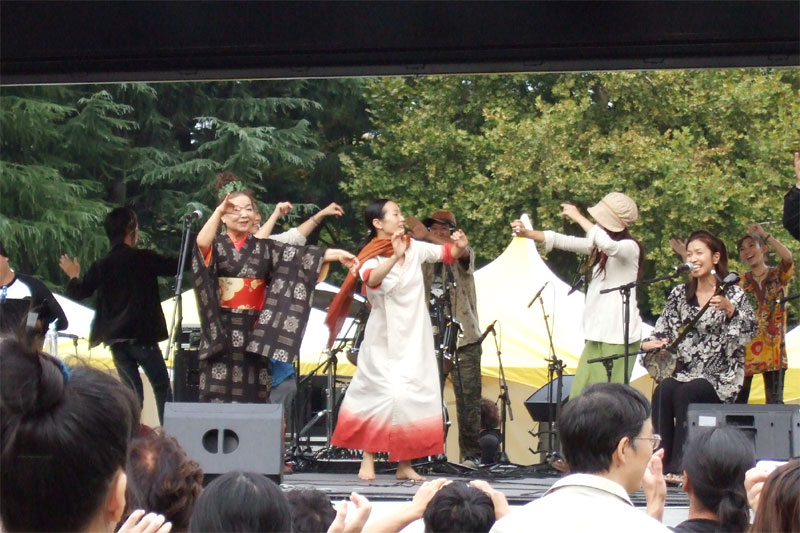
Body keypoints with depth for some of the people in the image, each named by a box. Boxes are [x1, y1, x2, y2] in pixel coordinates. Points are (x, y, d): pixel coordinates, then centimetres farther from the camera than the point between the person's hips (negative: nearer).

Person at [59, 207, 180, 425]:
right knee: (162, 387, 1)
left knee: (132, 390, 12)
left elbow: (78, 293, 8)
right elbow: (177, 266, -4)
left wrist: (74, 276, 30)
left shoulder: (101, 266, 6)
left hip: (115, 339, 5)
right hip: (142, 335, -5)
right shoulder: (143, 258, -7)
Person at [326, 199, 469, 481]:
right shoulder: (372, 257, -12)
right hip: (385, 340, -5)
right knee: (383, 395, -10)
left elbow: (448, 253, 9)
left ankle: (405, 464, 7)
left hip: (415, 338, 5)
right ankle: (368, 459, 2)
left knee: (415, 396, 2)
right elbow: (372, 279, -34)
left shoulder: (415, 248, 2)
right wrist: (395, 257, -49)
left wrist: (460, 246, -14)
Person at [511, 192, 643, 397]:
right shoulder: (598, 247, 15)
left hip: (619, 335, -9)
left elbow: (609, 246, -31)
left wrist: (578, 217, -22)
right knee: (581, 393, 4)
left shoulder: (630, 248, -10)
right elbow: (563, 241, 16)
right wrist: (527, 233, 5)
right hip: (598, 333, 9)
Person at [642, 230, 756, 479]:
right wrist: (650, 343, -10)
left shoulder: (733, 293, 2)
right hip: (684, 372, 4)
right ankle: (661, 462, -27)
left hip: (720, 376, -3)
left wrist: (729, 309, -26)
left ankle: (679, 466, -30)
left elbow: (749, 332, -11)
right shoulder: (679, 294, 14)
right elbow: (663, 330, 11)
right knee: (663, 390, -28)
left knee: (686, 392, -32)